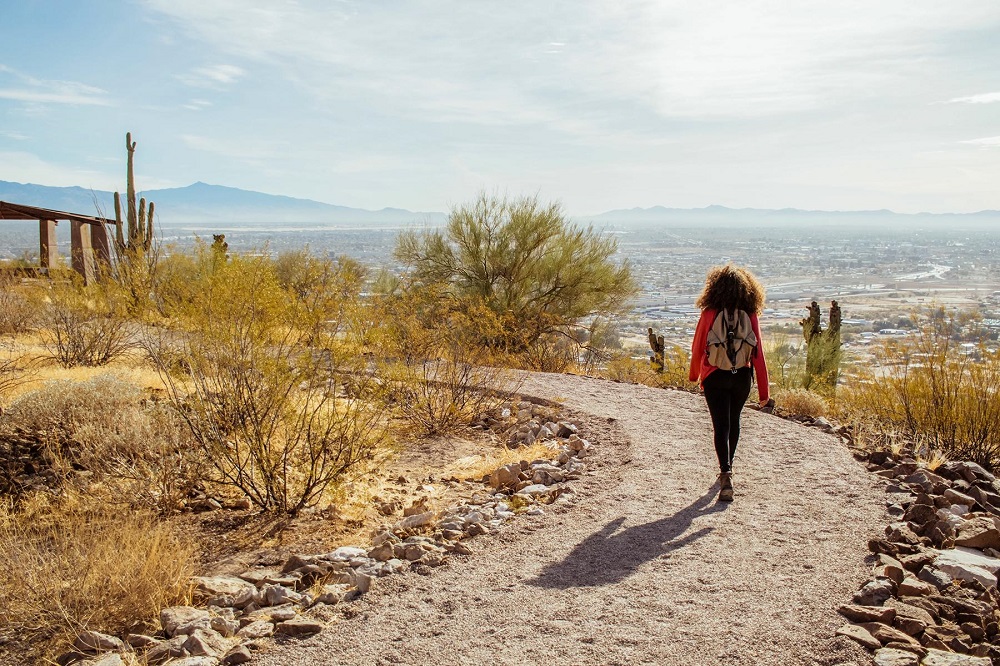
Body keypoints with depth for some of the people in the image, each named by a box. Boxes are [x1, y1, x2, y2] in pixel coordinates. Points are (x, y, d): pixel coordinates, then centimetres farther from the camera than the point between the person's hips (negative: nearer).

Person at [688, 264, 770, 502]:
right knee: (733, 422, 22)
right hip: (741, 377, 3)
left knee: (721, 426, -2)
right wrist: (763, 390, 1)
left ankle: (726, 474, -18)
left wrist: (694, 374, 17)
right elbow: (758, 353, -5)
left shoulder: (710, 314, -9)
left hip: (715, 377, -2)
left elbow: (697, 347, -1)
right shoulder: (750, 316, -5)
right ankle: (727, 467, 37)